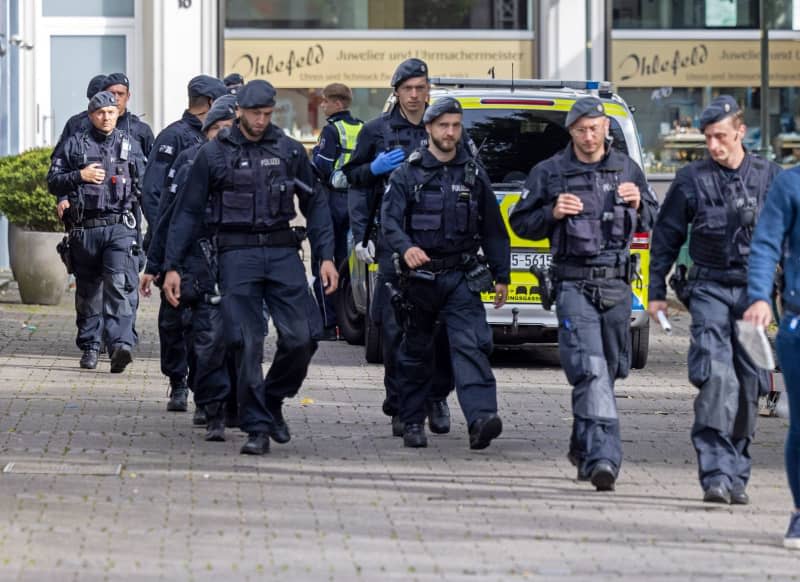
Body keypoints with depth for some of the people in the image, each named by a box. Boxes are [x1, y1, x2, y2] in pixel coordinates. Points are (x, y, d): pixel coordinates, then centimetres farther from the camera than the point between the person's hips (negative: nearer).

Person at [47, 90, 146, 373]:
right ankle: (89, 347, 19)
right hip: (84, 229, 1)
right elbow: (53, 180, 8)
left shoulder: (130, 146, 13)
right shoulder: (75, 145, 10)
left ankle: (121, 344, -29)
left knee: (120, 285, -17)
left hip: (120, 227, -1)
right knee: (87, 290, 8)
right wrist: (79, 176, -6)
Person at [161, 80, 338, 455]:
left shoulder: (290, 151, 9)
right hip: (237, 254, -2)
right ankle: (257, 427, -2)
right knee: (247, 343, -8)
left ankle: (273, 401, 19)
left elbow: (315, 204, 13)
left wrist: (326, 256, 3)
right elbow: (189, 213, 7)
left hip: (282, 253, 2)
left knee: (299, 339, -7)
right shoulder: (214, 154, 4)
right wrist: (172, 266, 2)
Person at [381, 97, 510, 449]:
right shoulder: (407, 175, 1)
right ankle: (413, 423, 23)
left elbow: (492, 229, 15)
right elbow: (390, 219, -11)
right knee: (416, 352, 10)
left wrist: (501, 275, 12)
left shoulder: (474, 175, 9)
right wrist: (405, 248, -31)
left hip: (461, 277, 0)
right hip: (420, 276, 0)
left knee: (470, 345, -16)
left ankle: (480, 419, -30)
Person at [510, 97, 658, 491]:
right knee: (590, 370, -16)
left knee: (610, 369, 12)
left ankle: (583, 447, 31)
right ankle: (603, 457, -24)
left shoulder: (627, 170, 12)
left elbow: (652, 222, 20)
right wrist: (552, 213, -10)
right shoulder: (549, 173, 3)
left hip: (616, 284, 4)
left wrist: (638, 205, -2)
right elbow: (520, 223, 8)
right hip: (574, 284, -4)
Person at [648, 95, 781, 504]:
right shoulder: (692, 179, 2)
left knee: (748, 385, 5)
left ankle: (736, 475, 15)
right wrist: (656, 291, 7)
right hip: (709, 289, -2)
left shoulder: (769, 176, 6)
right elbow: (666, 236, 9)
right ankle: (715, 473, -20)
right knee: (716, 378, -17)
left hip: (755, 290, 2)